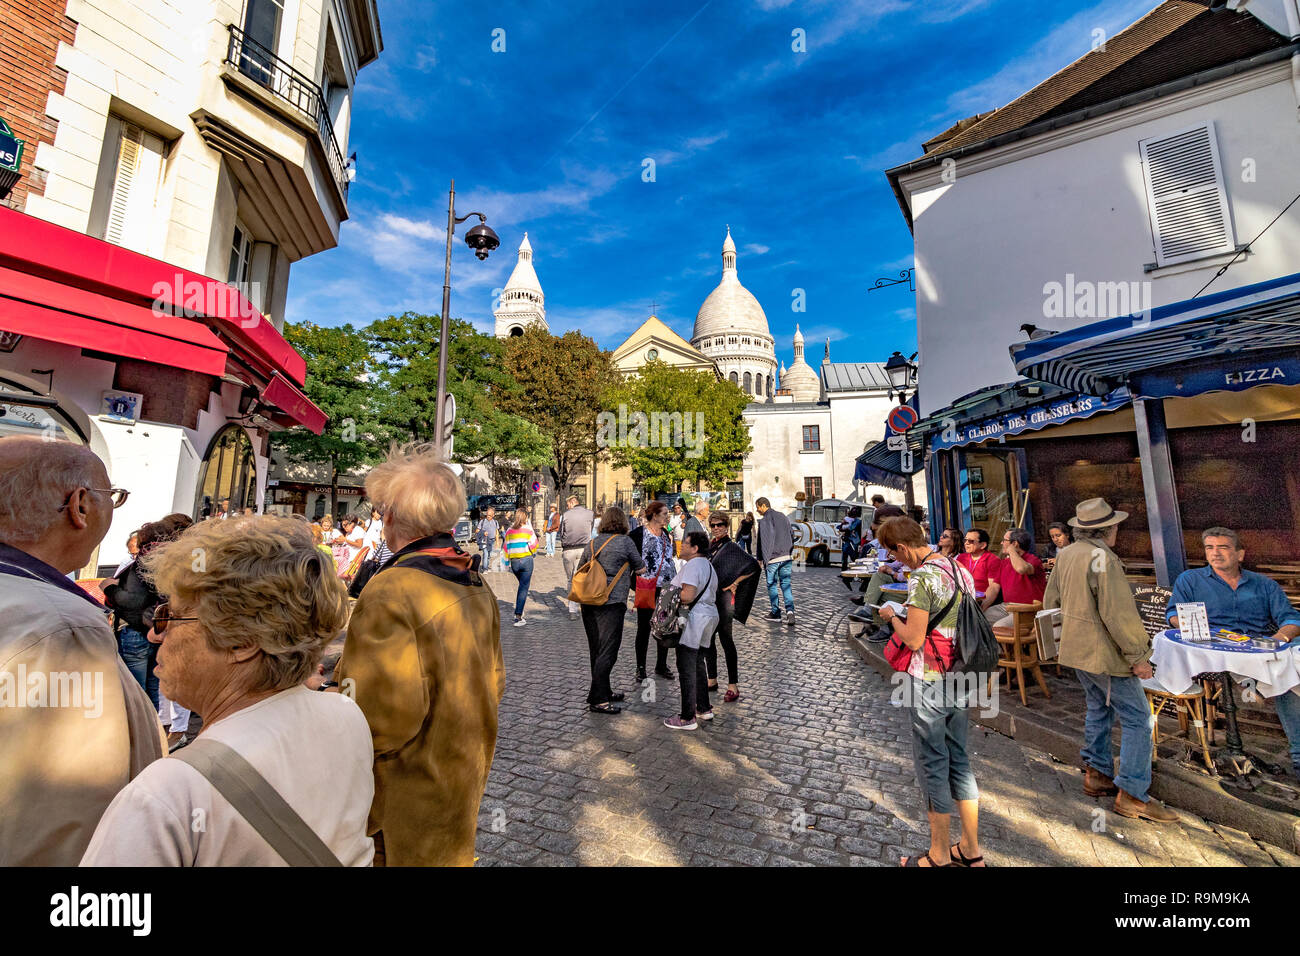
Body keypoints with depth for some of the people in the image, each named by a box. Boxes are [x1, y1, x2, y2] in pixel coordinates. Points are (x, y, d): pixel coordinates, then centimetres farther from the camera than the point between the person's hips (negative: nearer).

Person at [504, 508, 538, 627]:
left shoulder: (509, 531, 7)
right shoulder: (527, 529, -4)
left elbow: (506, 548, 10)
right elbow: (534, 543, -4)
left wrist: (507, 563, 16)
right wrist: (534, 553, 17)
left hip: (514, 561, 4)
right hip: (526, 560, -4)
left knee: (521, 585, 23)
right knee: (524, 587, -3)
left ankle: (519, 610, 22)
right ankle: (518, 616, -8)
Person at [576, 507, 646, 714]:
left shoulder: (592, 543, 11)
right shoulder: (625, 542, -6)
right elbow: (641, 569, 3)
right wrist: (629, 568, 24)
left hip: (589, 602, 7)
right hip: (611, 603, -7)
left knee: (596, 650, 16)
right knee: (607, 652, -1)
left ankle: (603, 691, 30)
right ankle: (597, 700, 1)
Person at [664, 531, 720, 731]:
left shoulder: (692, 566, -16)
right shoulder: (708, 566, 16)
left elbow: (687, 596, -25)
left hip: (693, 620, -11)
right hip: (708, 616, 11)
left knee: (687, 668, -3)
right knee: (698, 663, 20)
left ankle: (688, 718, 3)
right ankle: (704, 709, 30)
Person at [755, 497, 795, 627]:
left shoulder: (764, 520, -11)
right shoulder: (783, 517, 10)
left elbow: (762, 542, -13)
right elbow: (791, 537, 16)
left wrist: (760, 559, -7)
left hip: (772, 558, -5)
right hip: (787, 557, 5)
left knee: (772, 585, 9)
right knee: (786, 584, 9)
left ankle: (776, 613, 16)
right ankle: (790, 610, -8)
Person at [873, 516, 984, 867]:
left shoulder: (922, 578, -22)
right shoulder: (960, 569, 4)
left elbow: (914, 639, -21)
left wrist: (891, 616, -3)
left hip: (930, 684, -8)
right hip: (961, 681, 8)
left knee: (932, 766, 8)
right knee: (959, 761, 20)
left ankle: (939, 855, 24)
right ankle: (970, 849, 34)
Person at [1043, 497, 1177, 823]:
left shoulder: (1065, 554, 7)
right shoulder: (1102, 558, -21)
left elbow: (1050, 601, 16)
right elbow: (1118, 614, -23)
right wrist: (1138, 655, -14)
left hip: (1077, 649, 9)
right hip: (1105, 654, -9)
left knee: (1099, 708, 21)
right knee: (1137, 718, 2)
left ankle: (1097, 773, 30)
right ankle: (1131, 794, 7)